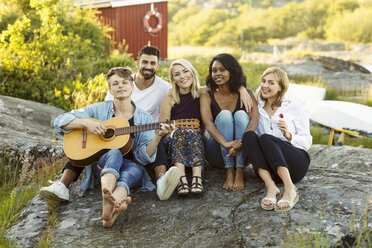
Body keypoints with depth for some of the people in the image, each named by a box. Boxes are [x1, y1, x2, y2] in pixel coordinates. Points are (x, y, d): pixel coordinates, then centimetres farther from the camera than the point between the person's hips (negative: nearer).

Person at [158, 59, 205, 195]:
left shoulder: (203, 94, 8)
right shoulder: (169, 99, 6)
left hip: (199, 140, 0)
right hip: (174, 142, 0)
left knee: (193, 133, -30)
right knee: (179, 132, -31)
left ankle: (197, 178, -47)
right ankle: (181, 178, -48)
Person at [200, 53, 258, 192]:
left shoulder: (246, 93, 0)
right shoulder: (207, 96, -2)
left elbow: (254, 119, -17)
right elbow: (208, 123, -20)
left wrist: (241, 143, -37)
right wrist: (226, 143, -40)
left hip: (243, 153, 1)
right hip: (217, 153, -1)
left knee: (241, 114, -23)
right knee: (224, 114, -23)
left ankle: (239, 173, -31)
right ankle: (229, 173, -31)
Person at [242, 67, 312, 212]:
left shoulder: (294, 107, 12)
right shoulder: (256, 109, 19)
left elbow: (307, 142, 7)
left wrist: (288, 135, -11)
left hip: (296, 164, -2)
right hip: (269, 169, 2)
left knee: (265, 138, -29)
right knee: (249, 135, -24)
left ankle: (290, 189, -41)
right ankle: (271, 187, -40)